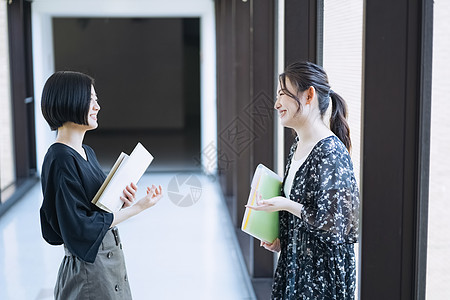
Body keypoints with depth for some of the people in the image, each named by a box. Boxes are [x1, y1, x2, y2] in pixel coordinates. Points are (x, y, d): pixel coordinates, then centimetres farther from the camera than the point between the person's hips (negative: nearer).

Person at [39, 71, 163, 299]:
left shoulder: (87, 152, 9)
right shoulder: (60, 160, -20)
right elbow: (80, 227, -23)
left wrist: (121, 201, -6)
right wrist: (138, 207, -19)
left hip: (110, 261, 9)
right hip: (88, 272, -9)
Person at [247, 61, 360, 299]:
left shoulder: (330, 152, -21)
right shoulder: (298, 147, 7)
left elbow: (335, 222, -23)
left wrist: (286, 205, -18)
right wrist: (281, 239, 7)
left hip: (323, 269, -8)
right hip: (295, 262, 8)